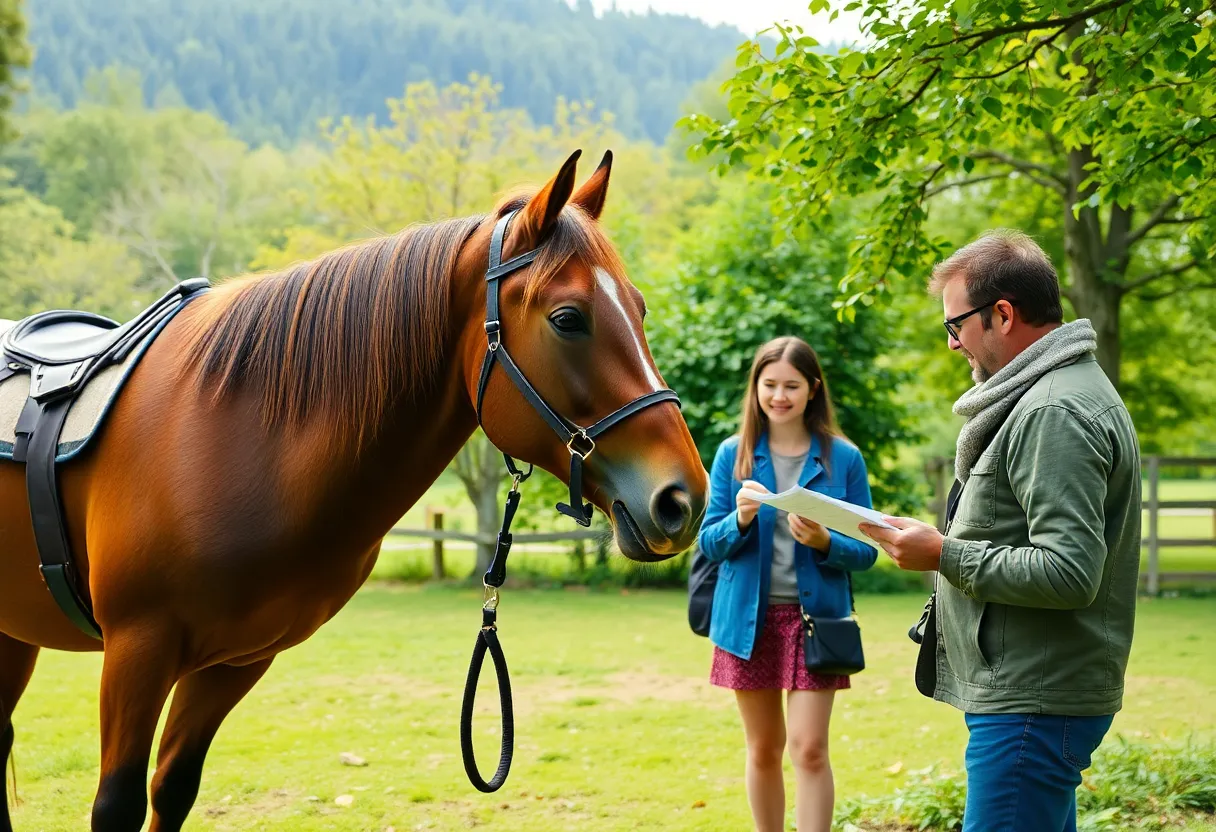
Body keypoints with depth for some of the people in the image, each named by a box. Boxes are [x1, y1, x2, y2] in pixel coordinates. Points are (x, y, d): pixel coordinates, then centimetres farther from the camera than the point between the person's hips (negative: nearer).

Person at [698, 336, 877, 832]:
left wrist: (823, 542, -21)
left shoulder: (843, 458, -2)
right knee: (763, 748, 11)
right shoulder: (733, 455, 1)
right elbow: (709, 544, 0)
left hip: (814, 618, -2)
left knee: (809, 748, -10)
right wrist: (740, 519, -20)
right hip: (749, 618, 2)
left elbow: (865, 551, 0)